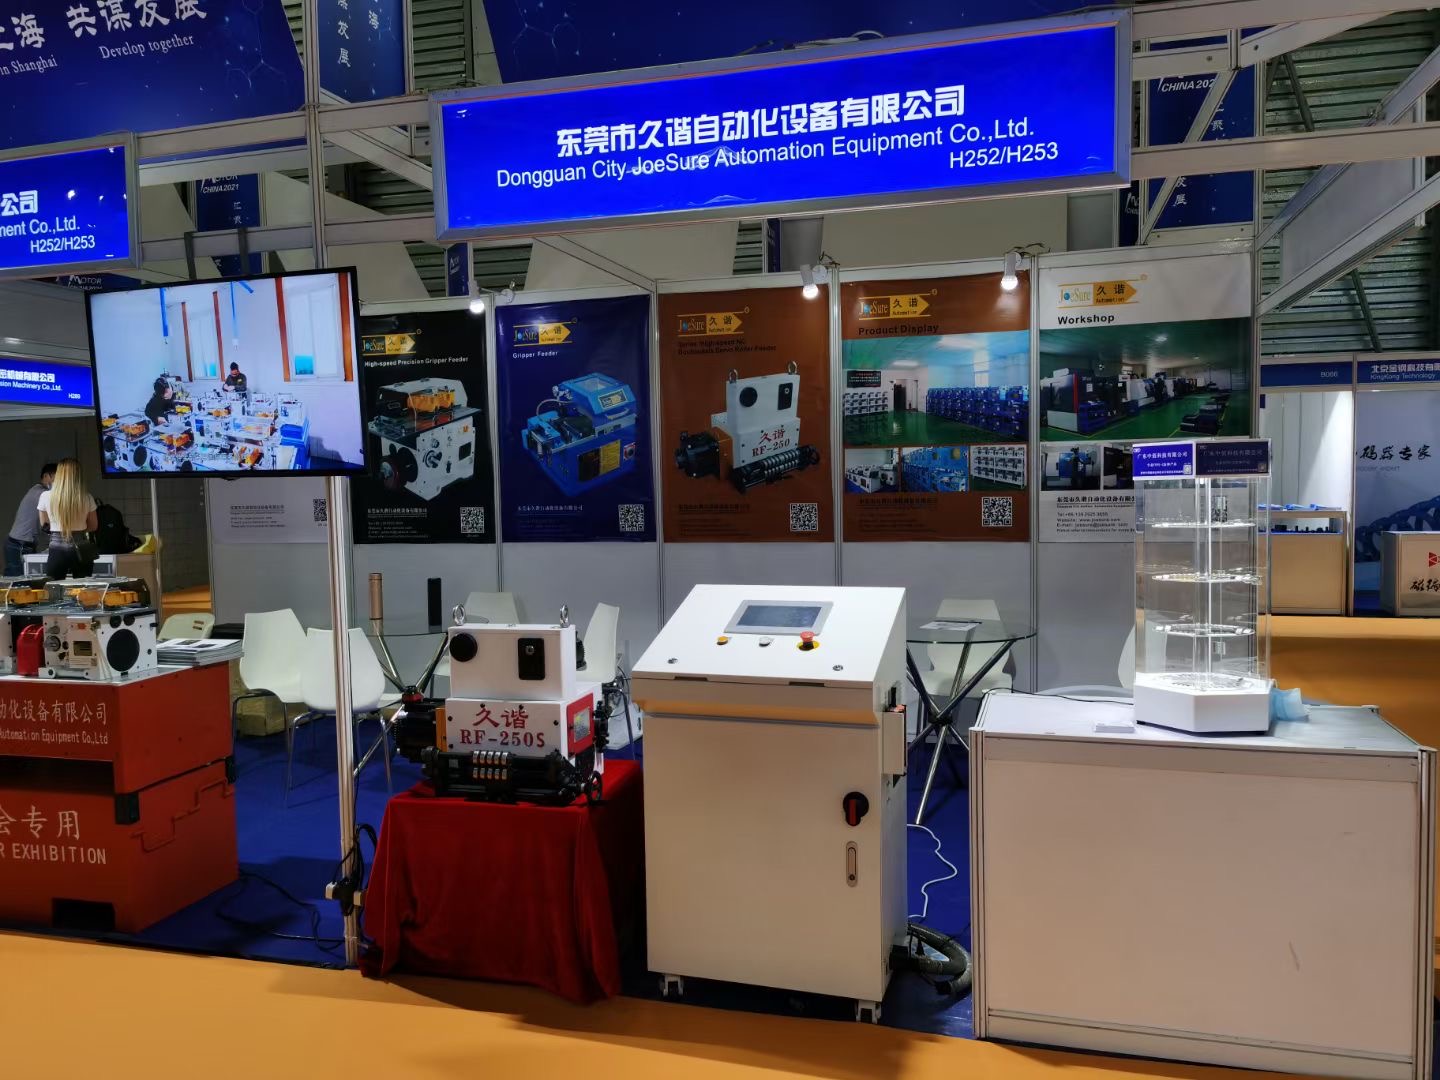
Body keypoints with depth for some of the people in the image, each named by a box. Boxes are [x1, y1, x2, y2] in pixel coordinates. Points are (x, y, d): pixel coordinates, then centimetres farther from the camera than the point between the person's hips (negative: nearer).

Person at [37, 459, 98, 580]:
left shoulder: (46, 497, -6)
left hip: (57, 549, -1)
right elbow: (93, 526, 6)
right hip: (82, 550, 1)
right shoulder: (87, 498, -7)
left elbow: (44, 524, 11)